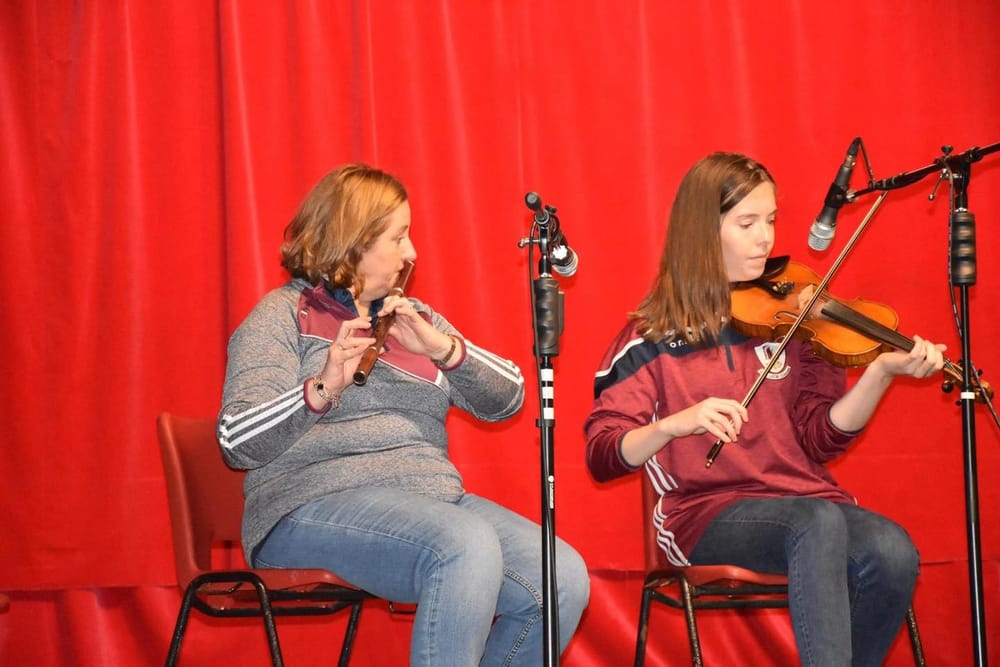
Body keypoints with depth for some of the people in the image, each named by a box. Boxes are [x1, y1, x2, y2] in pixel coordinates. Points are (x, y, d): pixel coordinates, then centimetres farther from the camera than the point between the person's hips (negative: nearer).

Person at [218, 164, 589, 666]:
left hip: (434, 498, 6)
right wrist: (322, 389, -25)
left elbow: (506, 399, 12)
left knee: (564, 578, -18)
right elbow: (238, 445, -9)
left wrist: (443, 348, -5)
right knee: (468, 544, -35)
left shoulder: (416, 318, 22)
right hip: (320, 504, -6)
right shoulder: (285, 314, 3)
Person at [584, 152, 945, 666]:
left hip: (803, 498, 4)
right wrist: (675, 423, -21)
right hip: (707, 512, -4)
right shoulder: (651, 336, 2)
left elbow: (822, 438, 5)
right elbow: (601, 458, -3)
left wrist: (881, 372, -11)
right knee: (820, 523, -35)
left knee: (893, 553, -28)